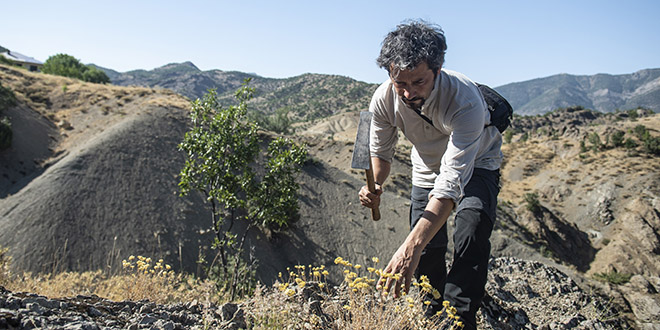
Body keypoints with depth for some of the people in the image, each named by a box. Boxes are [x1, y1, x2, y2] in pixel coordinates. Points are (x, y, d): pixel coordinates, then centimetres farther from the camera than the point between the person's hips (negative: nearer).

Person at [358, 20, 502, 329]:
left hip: (475, 164, -3)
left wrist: (411, 247, -55)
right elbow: (380, 151, -8)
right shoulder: (384, 99, -26)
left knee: (470, 236, -27)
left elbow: (452, 181, -47)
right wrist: (375, 185, -32)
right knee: (427, 250, 1)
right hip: (427, 166, 4)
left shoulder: (465, 100, -41)